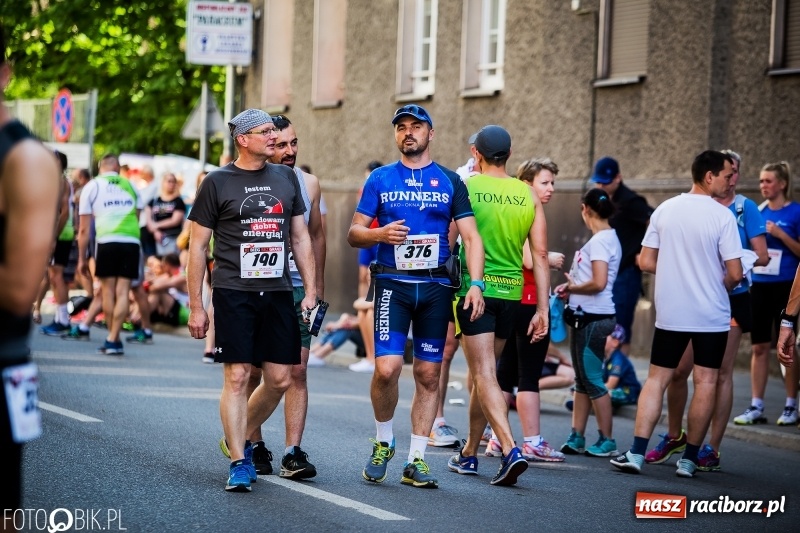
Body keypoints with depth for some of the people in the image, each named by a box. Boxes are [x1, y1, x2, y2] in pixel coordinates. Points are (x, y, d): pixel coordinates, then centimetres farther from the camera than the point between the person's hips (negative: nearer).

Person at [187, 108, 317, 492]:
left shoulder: (286, 178, 13)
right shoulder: (218, 182, 0)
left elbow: (300, 237, 17)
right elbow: (197, 246, 2)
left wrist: (311, 291, 9)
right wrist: (195, 306, -2)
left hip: (278, 292, 4)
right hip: (233, 292, -4)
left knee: (280, 379, 3)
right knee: (237, 377, -6)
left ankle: (238, 438, 26)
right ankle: (239, 462, 2)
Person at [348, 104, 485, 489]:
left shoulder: (449, 181, 9)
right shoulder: (380, 179, 8)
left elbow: (471, 237, 5)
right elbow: (354, 233, 8)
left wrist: (475, 283, -9)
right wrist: (380, 234, -14)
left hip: (436, 286, 1)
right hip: (393, 284, -1)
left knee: (428, 374, 2)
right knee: (387, 367, -15)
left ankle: (416, 460, 10)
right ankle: (383, 442, 9)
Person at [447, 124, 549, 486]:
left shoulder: (465, 188, -4)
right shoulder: (528, 195, 5)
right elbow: (540, 255, 3)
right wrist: (543, 310, 6)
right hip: (511, 292, 4)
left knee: (484, 374, -6)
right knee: (483, 373, 18)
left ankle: (510, 450, -23)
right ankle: (469, 453, 27)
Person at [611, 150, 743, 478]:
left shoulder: (665, 210, 1)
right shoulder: (722, 216, -12)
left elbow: (646, 263, 2)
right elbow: (734, 274, -14)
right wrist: (719, 286, 8)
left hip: (670, 312, 4)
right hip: (712, 315, -3)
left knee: (657, 378, 8)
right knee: (705, 382, 6)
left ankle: (637, 453, 0)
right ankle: (689, 460, 7)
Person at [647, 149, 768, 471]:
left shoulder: (745, 209, -2)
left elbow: (762, 256, -4)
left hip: (731, 298, -3)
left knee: (721, 373, -1)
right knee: (678, 370, 1)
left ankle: (712, 448, 5)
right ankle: (675, 436, 21)